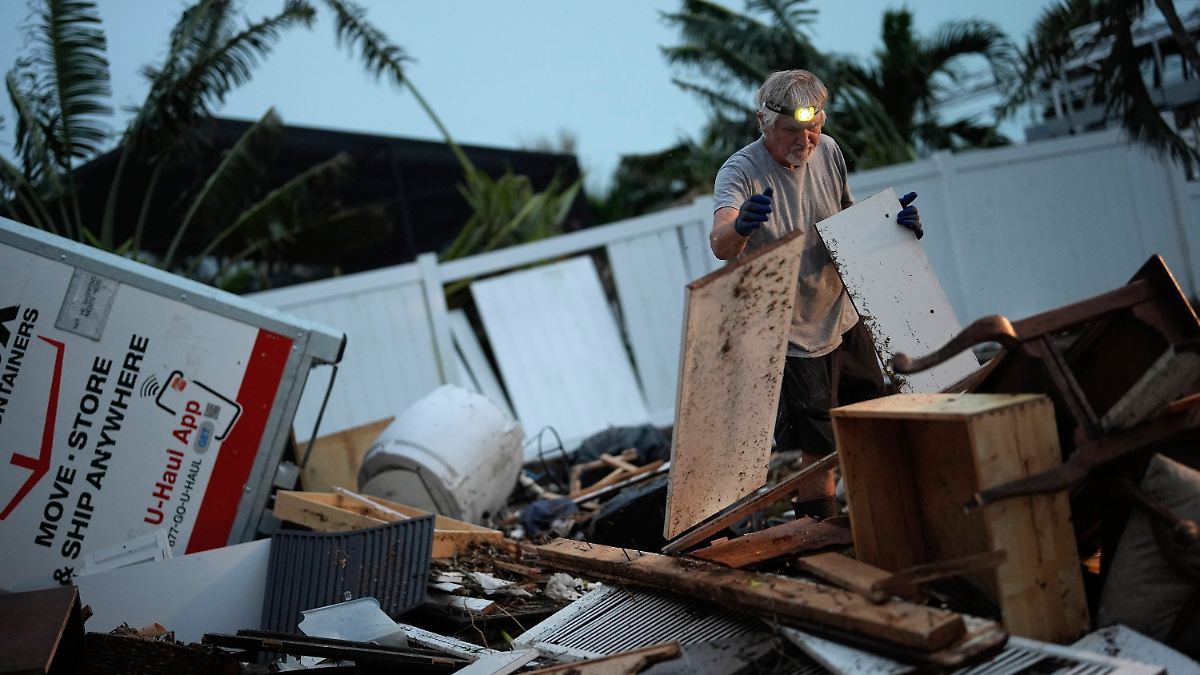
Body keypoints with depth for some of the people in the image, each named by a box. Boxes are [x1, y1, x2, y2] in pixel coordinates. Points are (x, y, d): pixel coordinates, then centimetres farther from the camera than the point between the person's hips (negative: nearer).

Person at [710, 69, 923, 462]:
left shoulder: (827, 151, -4)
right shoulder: (740, 172, -22)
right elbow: (721, 246, -40)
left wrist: (892, 221, -9)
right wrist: (740, 226, -63)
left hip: (844, 321, 6)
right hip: (793, 338, -6)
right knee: (820, 452, 0)